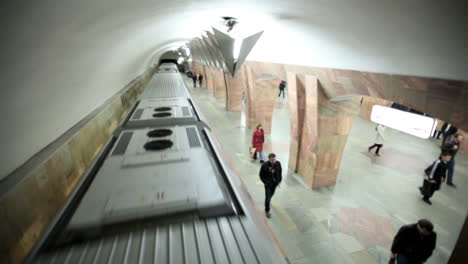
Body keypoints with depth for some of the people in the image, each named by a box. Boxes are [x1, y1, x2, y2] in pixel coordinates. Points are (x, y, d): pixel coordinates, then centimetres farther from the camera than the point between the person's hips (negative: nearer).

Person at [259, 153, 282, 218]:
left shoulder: (278, 163, -16)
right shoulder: (264, 165, -26)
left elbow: (280, 172, 2)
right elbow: (261, 175, -12)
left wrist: (279, 180, 5)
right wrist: (265, 182, -13)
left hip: (275, 183, 4)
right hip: (268, 184, -4)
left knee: (271, 194, 27)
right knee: (268, 197, -1)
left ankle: (268, 200, 59)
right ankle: (267, 210, 19)